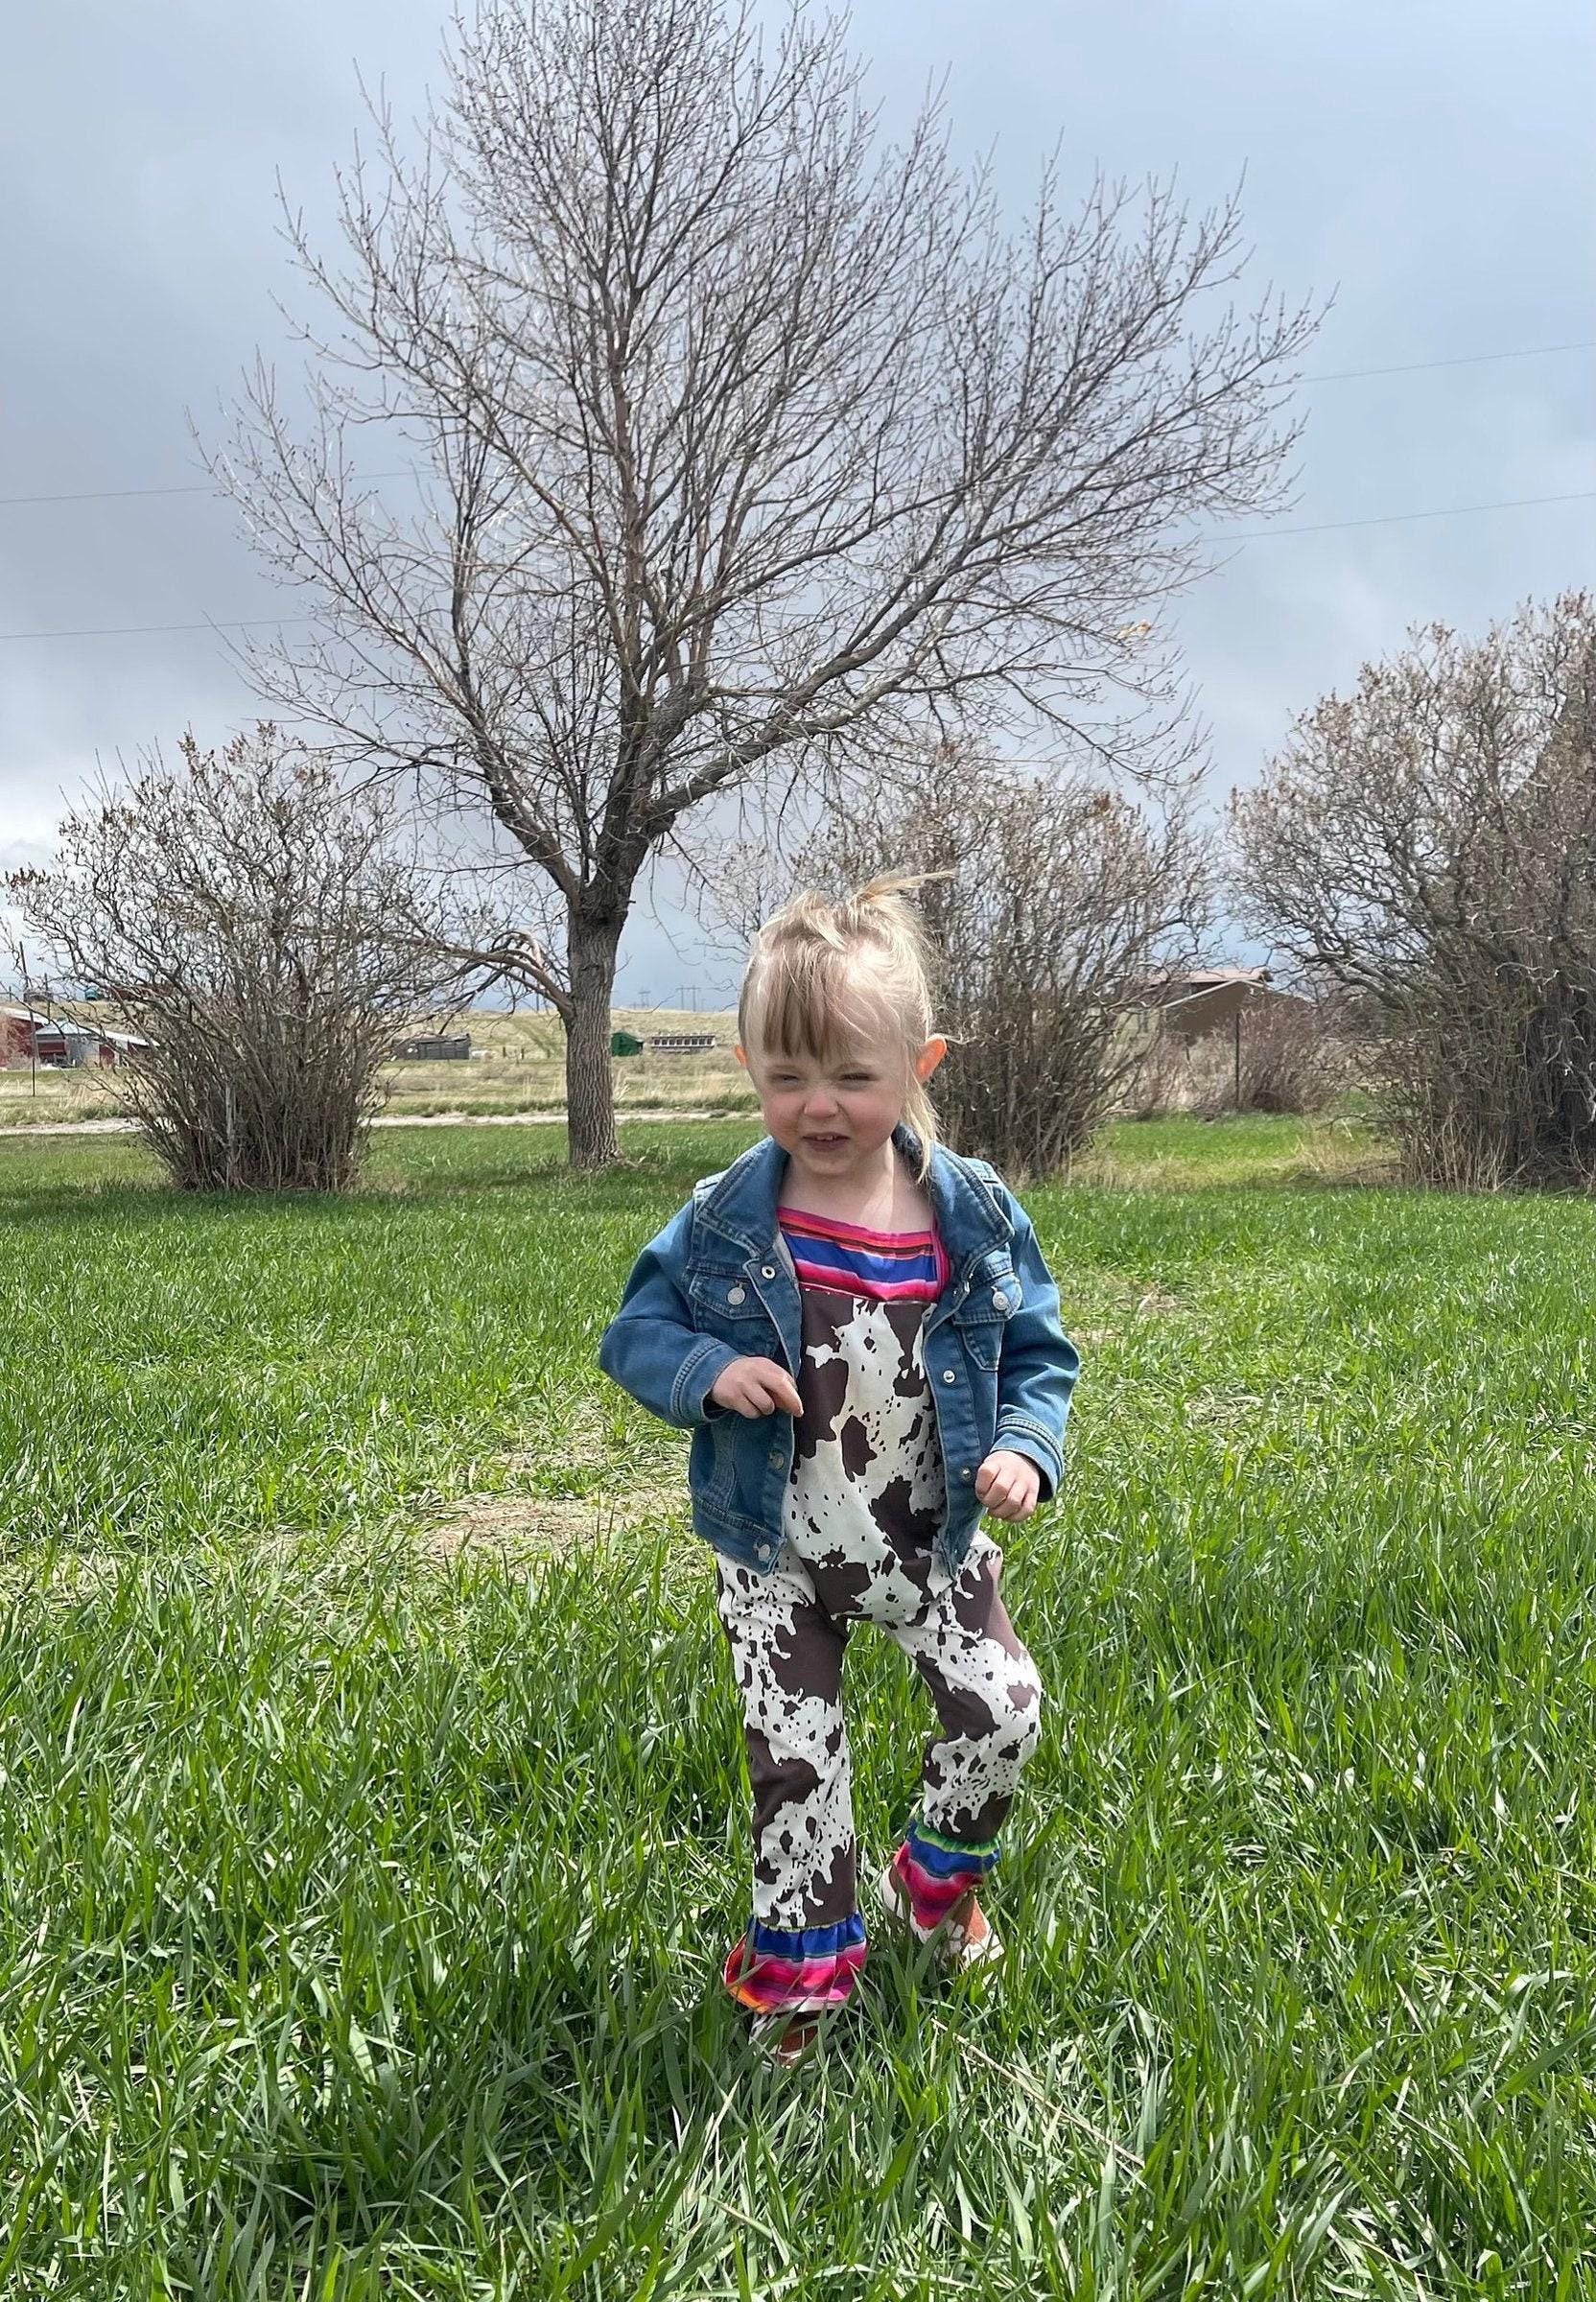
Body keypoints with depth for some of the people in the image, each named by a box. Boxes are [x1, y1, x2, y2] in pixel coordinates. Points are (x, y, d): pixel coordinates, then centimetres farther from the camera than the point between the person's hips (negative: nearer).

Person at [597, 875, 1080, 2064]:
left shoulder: (974, 1215, -12)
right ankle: (802, 1964, 30)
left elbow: (1037, 1351, -1)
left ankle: (939, 1881, 33)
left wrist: (1025, 1448, -20)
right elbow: (637, 1330, -4)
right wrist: (708, 1373, -25)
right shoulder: (724, 1222, -14)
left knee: (1005, 1708, 2)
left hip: (932, 1539, 1)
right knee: (795, 1757, 7)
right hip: (779, 1555, -1)